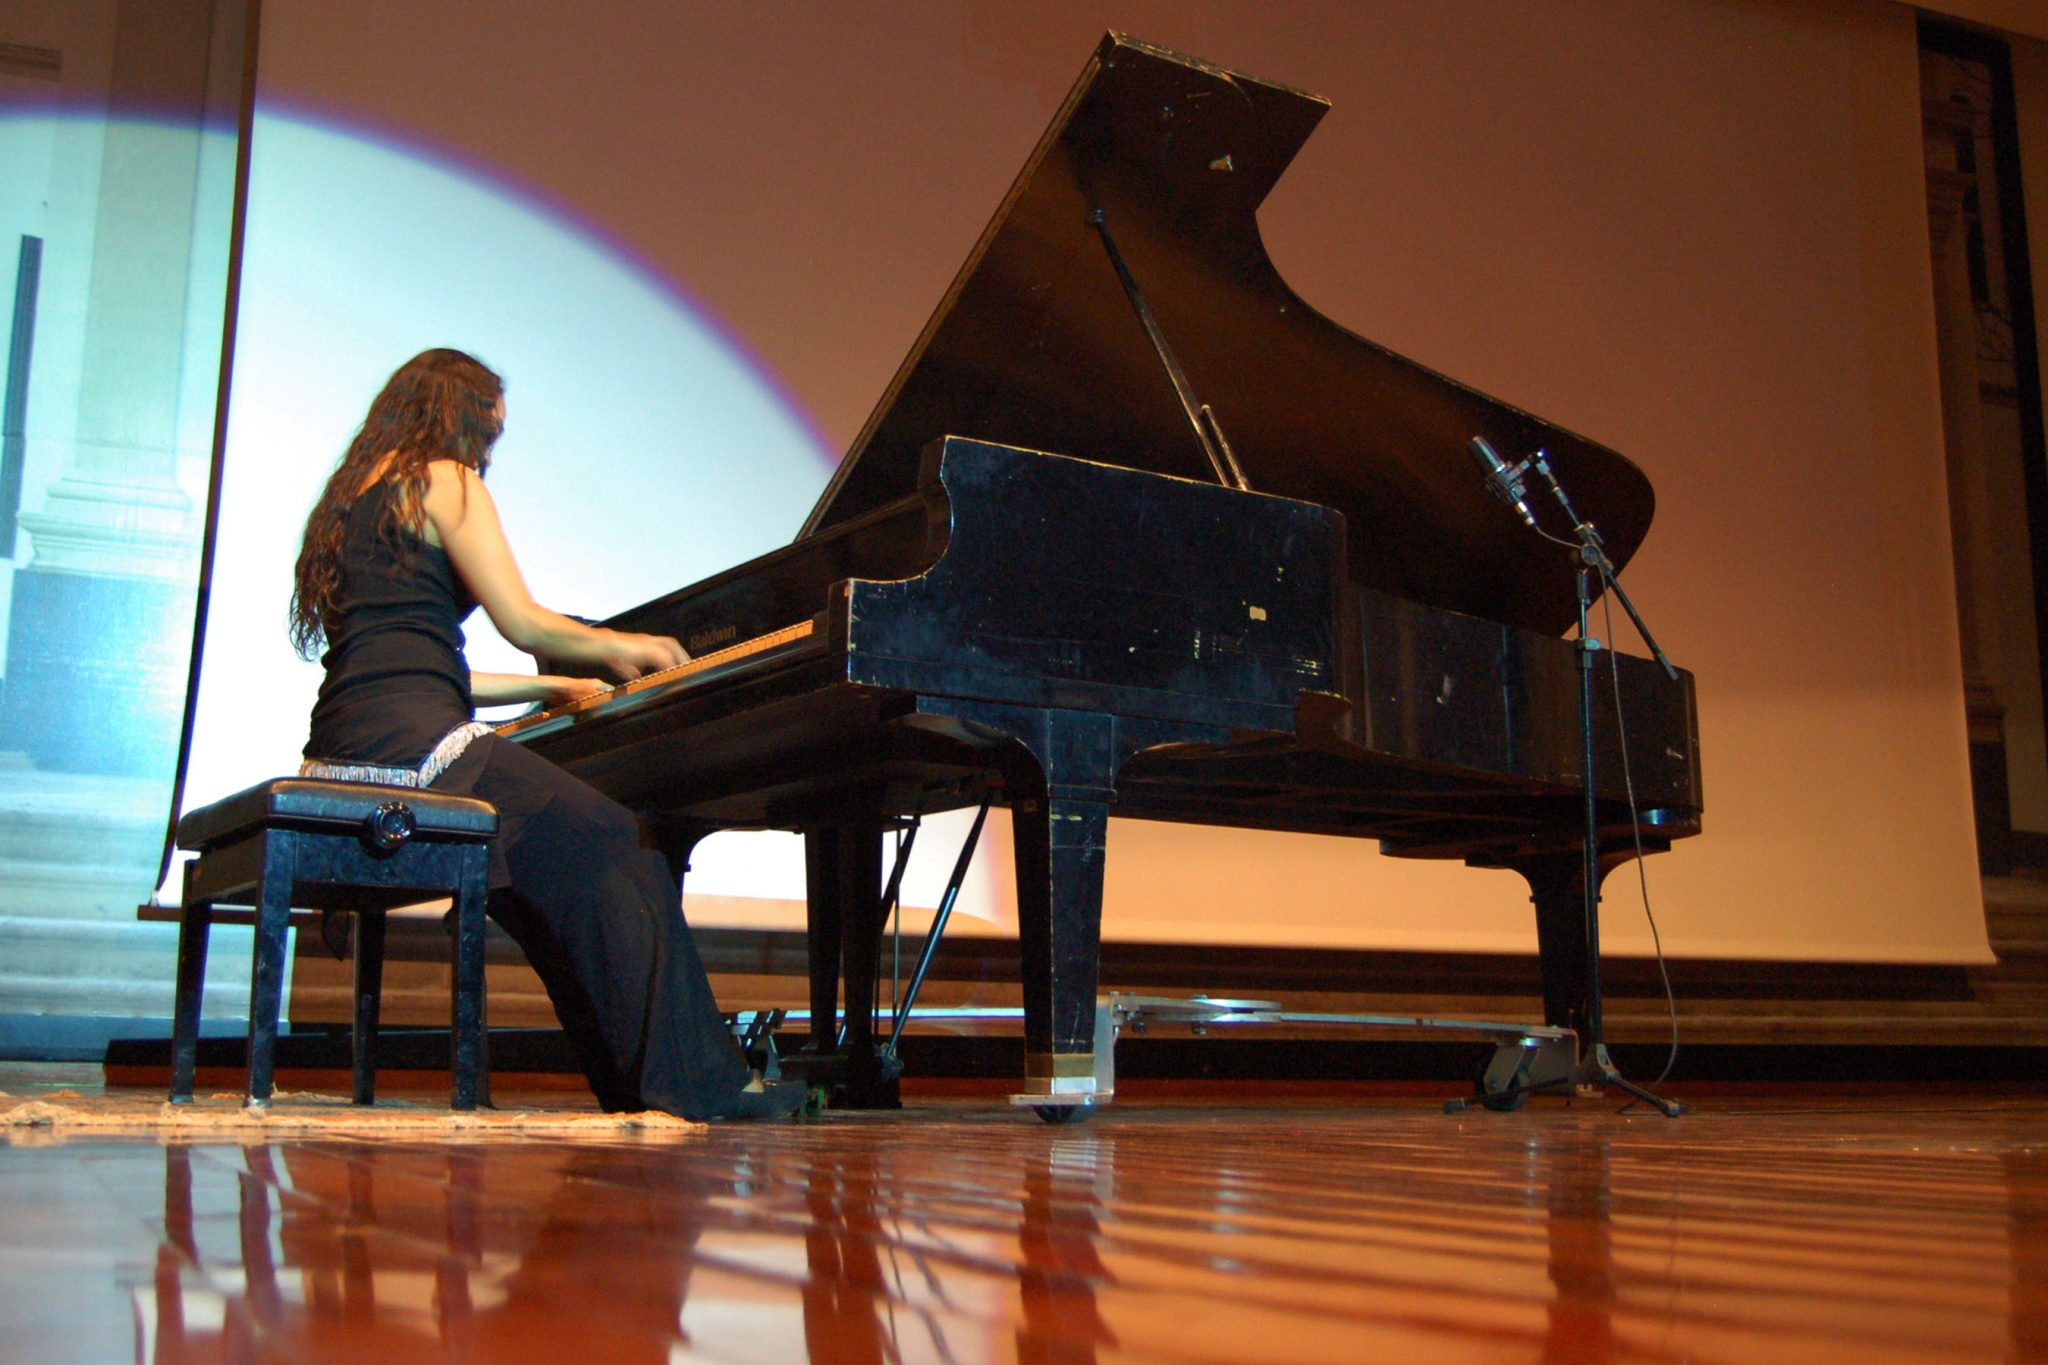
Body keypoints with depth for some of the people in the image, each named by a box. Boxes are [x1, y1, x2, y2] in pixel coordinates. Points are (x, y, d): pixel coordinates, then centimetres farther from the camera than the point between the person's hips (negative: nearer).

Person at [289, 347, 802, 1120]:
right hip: (408, 740, -10)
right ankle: (699, 1086, -8)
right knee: (618, 855, -8)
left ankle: (631, 1087, 9)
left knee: (563, 877, 13)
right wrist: (619, 648, 12)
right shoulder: (442, 479, 1)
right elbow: (522, 622, -7)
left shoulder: (356, 497, 28)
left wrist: (557, 688, 32)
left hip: (344, 752, 10)